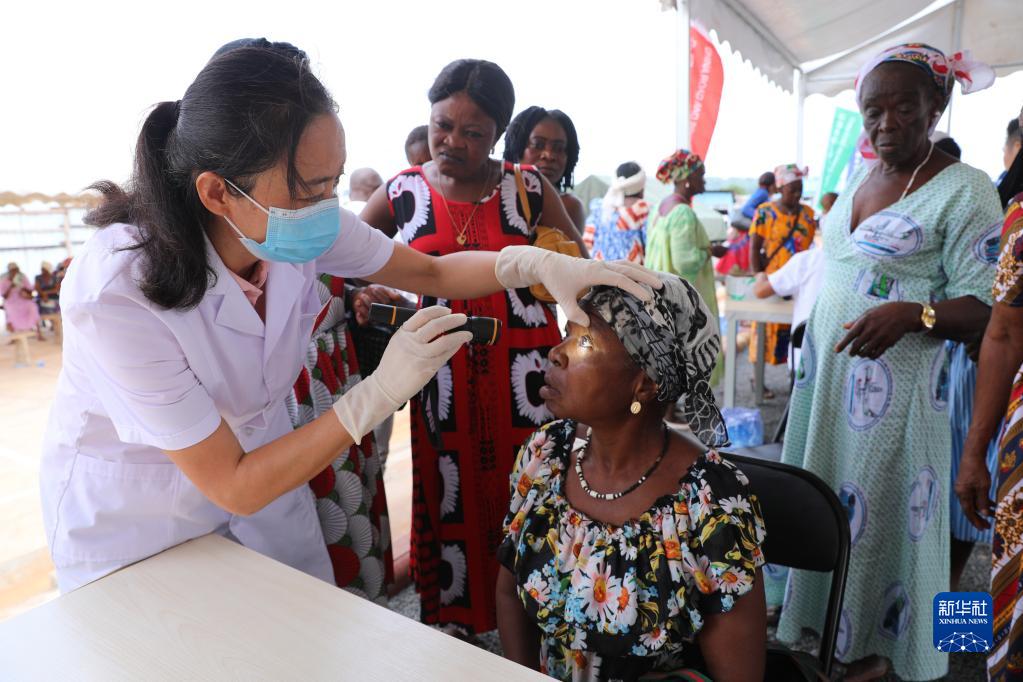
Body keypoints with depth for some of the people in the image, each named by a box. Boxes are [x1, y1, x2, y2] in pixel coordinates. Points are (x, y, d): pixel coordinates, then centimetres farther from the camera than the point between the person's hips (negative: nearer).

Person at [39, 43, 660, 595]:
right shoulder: (116, 293, -34)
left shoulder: (304, 225, -20)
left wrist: (539, 263, -24)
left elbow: (433, 272, -6)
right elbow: (233, 485, -29)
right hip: (134, 514, -4)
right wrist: (382, 393, -35)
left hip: (259, 458, 4)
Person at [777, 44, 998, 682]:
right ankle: (813, 618, 30)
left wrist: (911, 315, -32)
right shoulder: (858, 175, 12)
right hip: (825, 369, 6)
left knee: (875, 514, 3)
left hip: (893, 383, -6)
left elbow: (983, 307, -12)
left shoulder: (964, 190, -9)